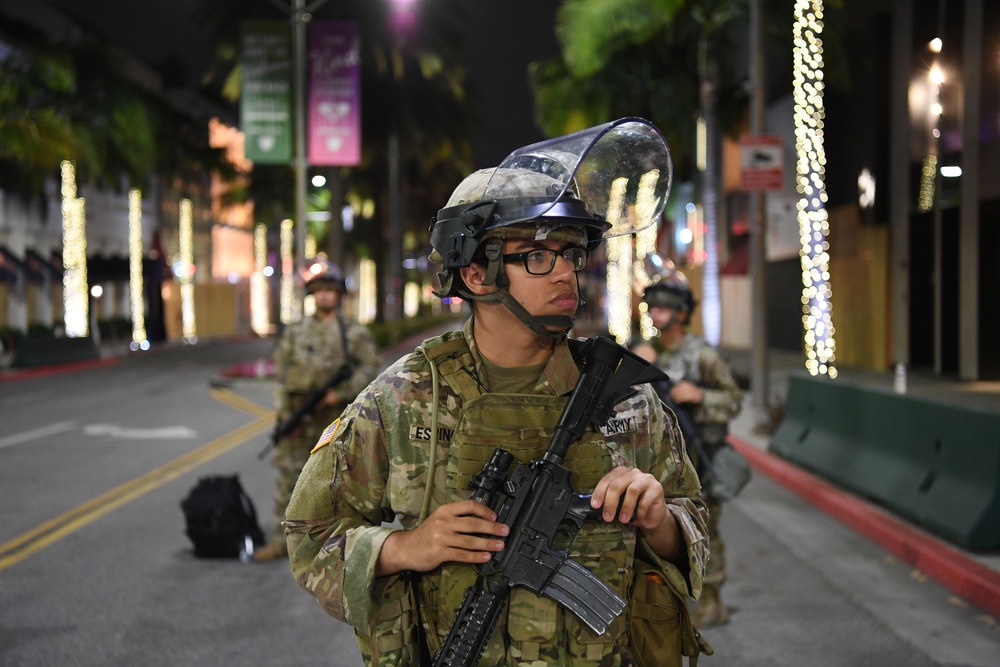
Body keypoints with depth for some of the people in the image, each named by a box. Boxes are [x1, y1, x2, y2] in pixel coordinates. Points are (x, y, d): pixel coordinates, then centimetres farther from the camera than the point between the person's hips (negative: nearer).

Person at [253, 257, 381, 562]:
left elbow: (371, 367, -3)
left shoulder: (354, 332, 4)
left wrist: (341, 392, -13)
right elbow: (280, 375, 7)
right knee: (289, 478, 1)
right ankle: (281, 540, 7)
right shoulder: (295, 333, 9)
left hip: (339, 417, -2)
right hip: (300, 419, 2)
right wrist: (285, 415, -2)